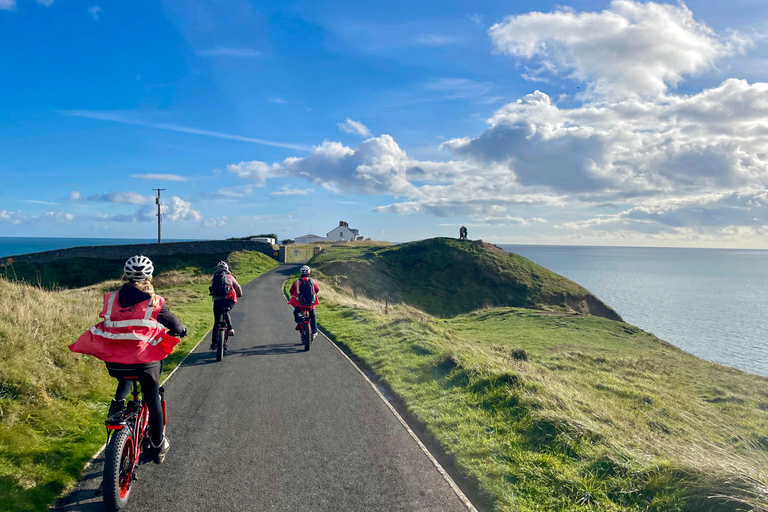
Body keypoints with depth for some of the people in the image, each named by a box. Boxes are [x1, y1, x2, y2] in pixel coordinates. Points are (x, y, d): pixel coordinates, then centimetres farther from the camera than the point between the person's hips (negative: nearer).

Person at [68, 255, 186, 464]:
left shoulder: (111, 299, 5)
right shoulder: (154, 302, -3)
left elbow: (104, 324, 19)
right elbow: (173, 323, 9)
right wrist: (181, 329, 31)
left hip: (114, 363, 3)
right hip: (146, 361, -2)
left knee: (125, 379, 37)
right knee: (152, 399, 16)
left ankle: (117, 402, 13)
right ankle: (158, 446, 25)